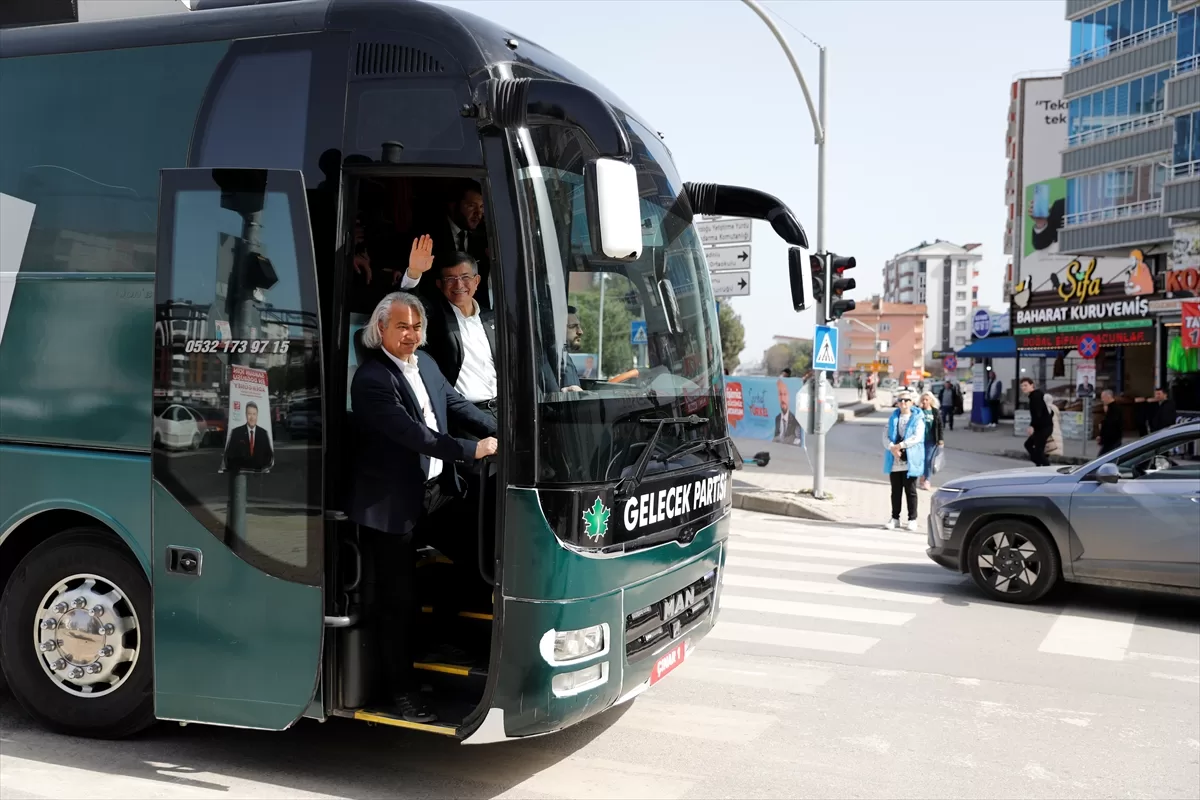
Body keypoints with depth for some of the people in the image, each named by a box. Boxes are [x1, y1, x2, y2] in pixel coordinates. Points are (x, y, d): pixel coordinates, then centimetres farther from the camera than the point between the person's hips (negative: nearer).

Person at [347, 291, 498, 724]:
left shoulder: (425, 364, 9)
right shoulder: (371, 379, -19)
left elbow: (455, 404, 13)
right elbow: (412, 433, -25)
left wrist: (501, 433, 0)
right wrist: (472, 450, -22)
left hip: (434, 492, 8)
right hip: (391, 505, -8)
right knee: (397, 598, 4)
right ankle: (403, 689, 16)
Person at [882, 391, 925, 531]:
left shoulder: (917, 419, -1)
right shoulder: (893, 418, 11)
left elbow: (917, 437, -13)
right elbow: (885, 435, 2)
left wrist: (900, 446, -18)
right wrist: (892, 448, -16)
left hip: (910, 461, -3)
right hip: (894, 461, 4)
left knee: (910, 491, 3)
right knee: (896, 491, 10)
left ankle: (912, 519, 11)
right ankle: (895, 518, 18)